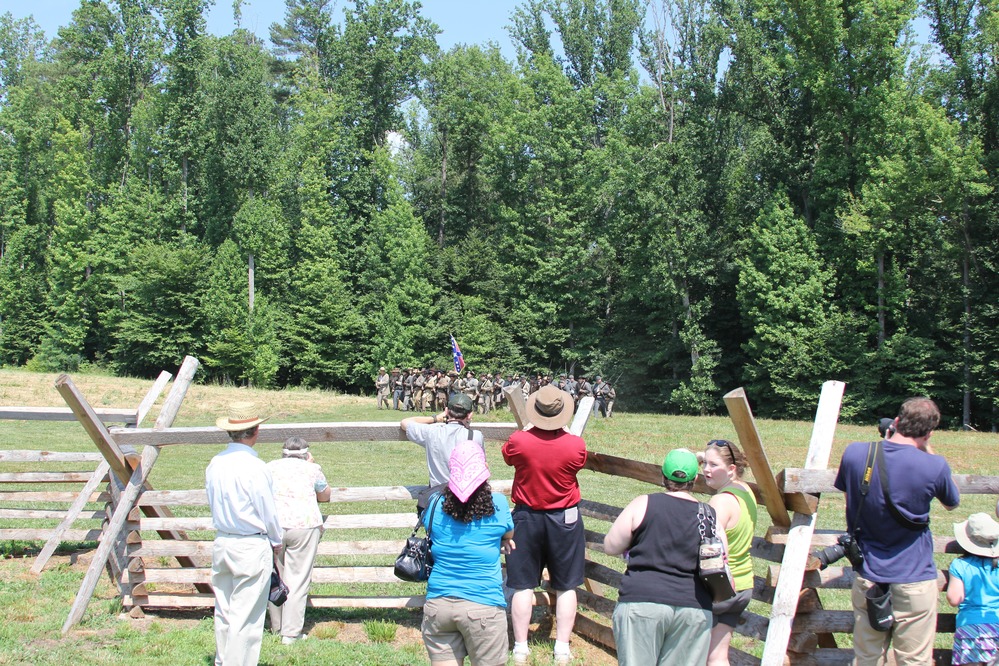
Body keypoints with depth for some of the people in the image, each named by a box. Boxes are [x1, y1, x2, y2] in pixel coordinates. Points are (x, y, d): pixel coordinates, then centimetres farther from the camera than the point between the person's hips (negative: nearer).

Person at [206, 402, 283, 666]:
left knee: (223, 611, 17)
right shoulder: (255, 467, -18)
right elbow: (268, 511, -10)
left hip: (221, 543, 7)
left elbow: (214, 504, 12)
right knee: (246, 617, 0)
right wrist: (276, 542, 6)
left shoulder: (214, 464, 2)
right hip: (252, 547, -7)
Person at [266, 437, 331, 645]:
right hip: (304, 525, -3)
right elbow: (325, 496, 23)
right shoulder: (311, 469, 9)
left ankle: (276, 627, 21)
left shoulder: (270, 467, 16)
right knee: (298, 580, -1)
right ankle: (291, 633, -2)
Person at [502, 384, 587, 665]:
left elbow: (507, 457, 7)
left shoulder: (518, 441, -16)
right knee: (566, 586, 11)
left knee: (523, 586, 8)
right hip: (565, 519, 0)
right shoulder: (575, 445, -16)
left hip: (527, 516, 0)